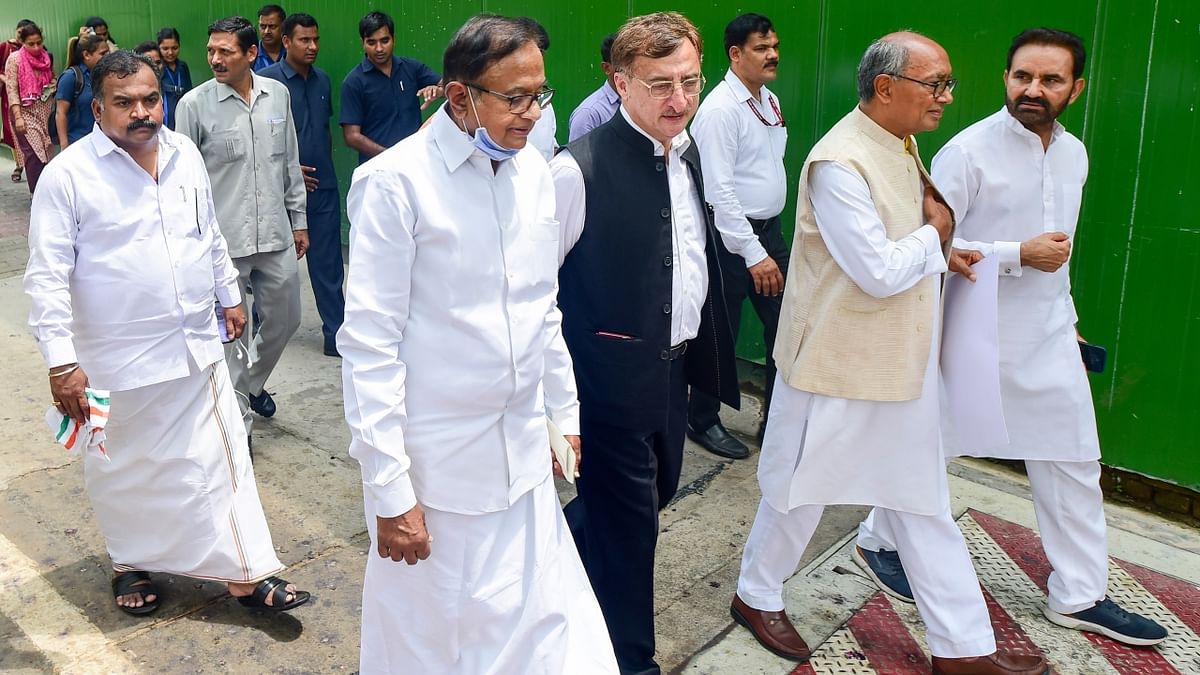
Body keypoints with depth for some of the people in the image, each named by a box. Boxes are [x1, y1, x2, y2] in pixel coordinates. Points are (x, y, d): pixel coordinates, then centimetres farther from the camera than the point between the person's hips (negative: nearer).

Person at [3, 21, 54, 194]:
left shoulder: (46, 58, 8)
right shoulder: (14, 59, -6)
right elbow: (11, 89, -9)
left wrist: (53, 86, 3)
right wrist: (18, 117, -16)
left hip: (45, 113, 4)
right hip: (25, 113, -4)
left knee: (44, 151, 4)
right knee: (34, 152, -11)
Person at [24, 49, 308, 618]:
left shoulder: (185, 155, 3)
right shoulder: (68, 175, -12)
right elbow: (48, 277, -13)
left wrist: (229, 295, 19)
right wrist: (61, 361, -17)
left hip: (198, 349, 4)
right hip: (117, 361, -4)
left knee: (221, 459, 7)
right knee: (124, 473, 14)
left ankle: (249, 574, 16)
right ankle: (130, 564, 38)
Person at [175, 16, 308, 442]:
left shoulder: (278, 94, 5)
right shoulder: (195, 103, -7)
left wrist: (299, 219, 14)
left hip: (275, 234, 4)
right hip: (223, 239, -4)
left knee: (284, 319, 16)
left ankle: (253, 383, 42)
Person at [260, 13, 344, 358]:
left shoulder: (323, 80, 7)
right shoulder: (267, 80, -8)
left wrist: (325, 164, 13)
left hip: (323, 187, 4)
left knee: (328, 264, 5)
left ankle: (336, 335, 10)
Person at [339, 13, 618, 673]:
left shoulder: (533, 170, 4)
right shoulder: (396, 181, -14)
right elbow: (369, 344, -15)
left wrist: (565, 415, 15)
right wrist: (389, 489, -15)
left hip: (523, 457, 5)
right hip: (436, 466, -5)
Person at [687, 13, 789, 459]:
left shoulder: (771, 102, 9)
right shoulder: (720, 109, -16)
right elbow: (719, 190, -20)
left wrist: (769, 242, 14)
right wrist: (754, 254, -20)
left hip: (770, 229, 8)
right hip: (733, 238, -8)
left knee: (784, 327, 12)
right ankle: (702, 420, 25)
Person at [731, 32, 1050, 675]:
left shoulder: (902, 145, 7)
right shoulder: (839, 162, -23)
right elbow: (879, 272, -25)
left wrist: (938, 252, 2)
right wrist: (935, 235, -9)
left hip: (903, 365, 9)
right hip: (838, 365, -8)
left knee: (923, 504, 15)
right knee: (801, 491, 11)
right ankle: (756, 596, 36)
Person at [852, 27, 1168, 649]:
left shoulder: (1073, 153, 7)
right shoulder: (968, 150, -15)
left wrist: (1066, 316, 20)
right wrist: (1019, 254, -21)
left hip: (1048, 340, 7)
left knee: (1073, 462, 11)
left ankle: (1079, 596, 26)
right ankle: (877, 541, 31)